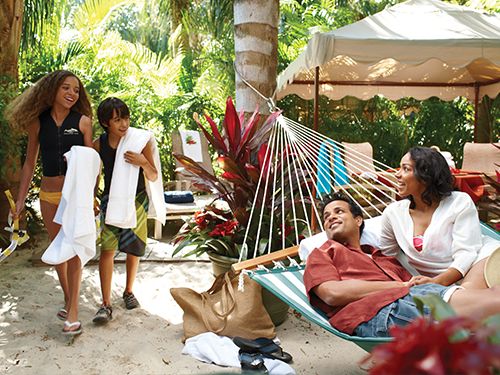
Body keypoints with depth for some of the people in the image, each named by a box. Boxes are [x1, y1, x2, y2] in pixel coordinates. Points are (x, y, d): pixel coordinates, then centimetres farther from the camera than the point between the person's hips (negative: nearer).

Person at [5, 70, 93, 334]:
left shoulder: (82, 121, -2)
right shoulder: (38, 122, 3)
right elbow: (30, 163, 8)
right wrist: (20, 200, 6)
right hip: (49, 194, 3)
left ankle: (73, 309, -1)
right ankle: (67, 298, 31)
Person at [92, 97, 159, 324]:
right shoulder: (99, 145, -10)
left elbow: (153, 177, -10)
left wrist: (143, 162, -28)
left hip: (137, 200, 0)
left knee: (134, 248, 11)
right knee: (107, 248, -11)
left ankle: (129, 291, 33)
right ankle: (106, 305, -5)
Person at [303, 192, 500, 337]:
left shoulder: (385, 258, 38)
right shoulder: (321, 254, 23)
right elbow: (333, 293, 1)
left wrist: (426, 282, -4)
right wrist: (398, 286, 4)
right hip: (375, 311, -6)